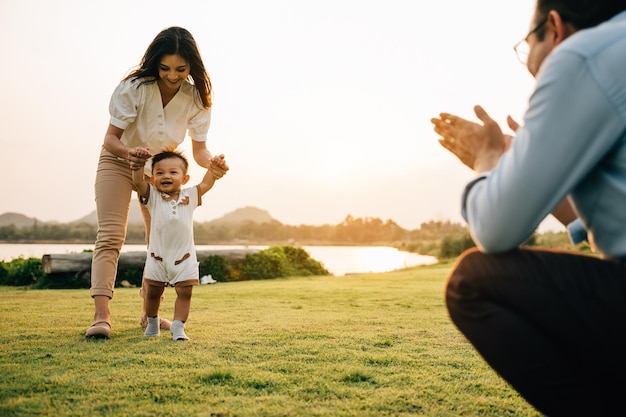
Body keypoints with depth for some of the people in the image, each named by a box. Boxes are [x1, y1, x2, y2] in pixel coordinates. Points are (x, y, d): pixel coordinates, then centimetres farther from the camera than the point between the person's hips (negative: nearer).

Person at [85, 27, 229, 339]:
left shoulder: (196, 98, -18)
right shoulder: (134, 87, -28)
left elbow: (199, 149, -16)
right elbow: (111, 138, -26)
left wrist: (212, 164, -39)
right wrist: (128, 153, -48)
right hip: (118, 161, -3)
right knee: (110, 237, -16)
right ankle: (101, 316, -22)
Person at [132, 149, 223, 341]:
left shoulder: (190, 196, 4)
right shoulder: (152, 196, -2)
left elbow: (206, 184, 10)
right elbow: (138, 181, -13)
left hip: (184, 258, 0)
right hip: (157, 256, 0)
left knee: (185, 293, -3)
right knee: (152, 292, 13)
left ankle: (178, 327, 5)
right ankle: (152, 322, 35)